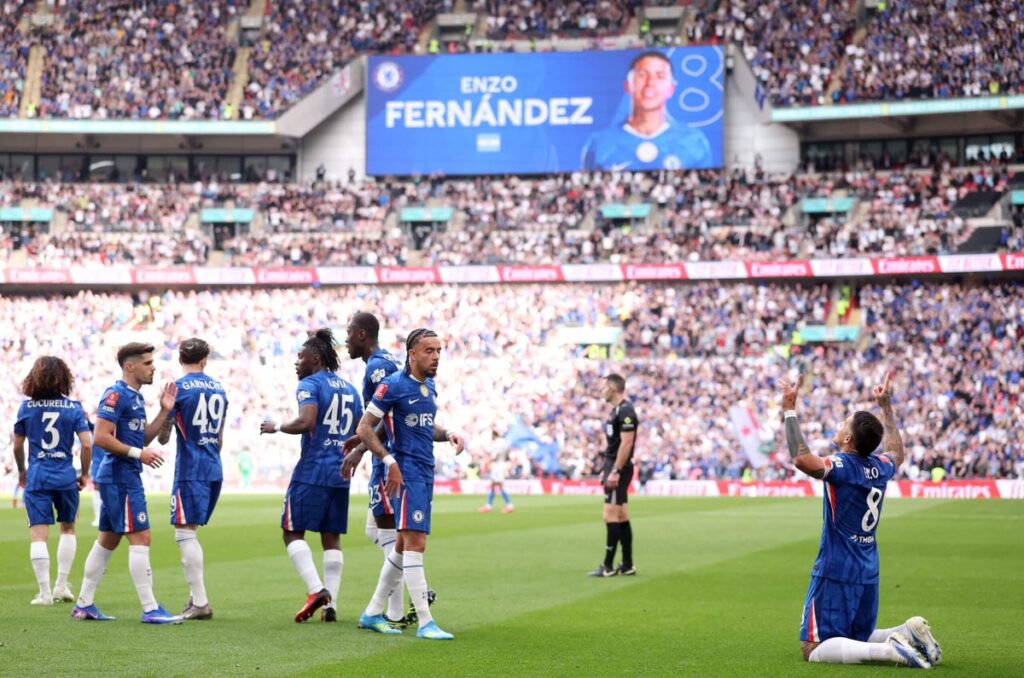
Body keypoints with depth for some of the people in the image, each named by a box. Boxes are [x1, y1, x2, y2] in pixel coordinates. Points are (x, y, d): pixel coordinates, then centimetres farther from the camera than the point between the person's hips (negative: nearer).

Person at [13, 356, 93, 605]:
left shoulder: (27, 406, 0)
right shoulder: (73, 407, -2)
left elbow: (18, 445, 6)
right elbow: (86, 444, -7)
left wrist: (21, 471, 22)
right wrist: (85, 473, 8)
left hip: (36, 476, -1)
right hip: (66, 476, 1)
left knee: (38, 534, 0)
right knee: (68, 528, 20)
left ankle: (45, 592, -4)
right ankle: (61, 585, 19)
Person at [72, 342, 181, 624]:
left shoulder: (136, 397, 16)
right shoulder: (116, 395, -14)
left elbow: (143, 438, 19)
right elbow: (101, 437, -20)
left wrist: (164, 412, 10)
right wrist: (138, 453, -19)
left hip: (124, 477, 10)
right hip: (120, 477, -10)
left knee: (107, 540, 13)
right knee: (140, 538, -10)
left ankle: (84, 605, 19)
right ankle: (150, 609, -10)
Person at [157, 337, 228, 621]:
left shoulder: (178, 388, -7)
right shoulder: (219, 389, 12)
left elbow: (163, 437, -2)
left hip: (190, 470, -7)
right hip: (214, 470, 7)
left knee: (185, 532, -5)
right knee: (191, 531, 15)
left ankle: (200, 603, -10)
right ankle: (195, 596, 14)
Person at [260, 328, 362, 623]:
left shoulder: (310, 384, -7)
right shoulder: (350, 389, 16)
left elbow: (306, 422, -22)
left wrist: (276, 427, -8)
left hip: (312, 470, -7)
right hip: (341, 472, 7)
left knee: (293, 532, 3)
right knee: (332, 538, 10)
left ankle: (316, 588, -15)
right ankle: (331, 604, 5)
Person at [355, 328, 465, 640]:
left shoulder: (430, 387, 14)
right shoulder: (393, 385, -11)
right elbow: (364, 427, -11)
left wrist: (447, 434, 7)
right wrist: (389, 461, -19)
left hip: (426, 473, 9)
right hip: (407, 471, -9)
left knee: (404, 545, 13)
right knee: (415, 543, -13)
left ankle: (373, 613, 22)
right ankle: (424, 623, -13)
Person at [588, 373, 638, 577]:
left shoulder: (625, 411, -15)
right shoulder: (616, 410, 16)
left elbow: (626, 443, -21)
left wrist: (615, 471, -23)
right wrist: (606, 469, 21)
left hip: (619, 469, -10)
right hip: (614, 467, 10)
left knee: (611, 516, -9)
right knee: (621, 517, 11)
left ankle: (608, 566, -8)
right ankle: (627, 566, 14)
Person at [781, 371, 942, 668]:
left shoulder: (842, 466, -17)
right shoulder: (880, 467, 6)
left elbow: (801, 458, -35)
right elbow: (896, 454, 31)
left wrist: (789, 411, -29)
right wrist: (887, 407, 35)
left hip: (835, 573, -8)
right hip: (868, 574, 8)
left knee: (814, 649, -8)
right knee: (858, 639, 24)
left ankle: (888, 649, -25)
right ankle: (908, 632, -1)